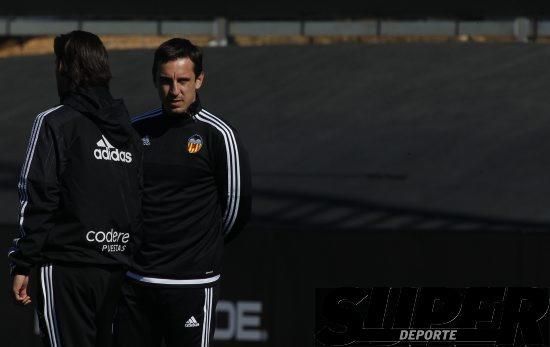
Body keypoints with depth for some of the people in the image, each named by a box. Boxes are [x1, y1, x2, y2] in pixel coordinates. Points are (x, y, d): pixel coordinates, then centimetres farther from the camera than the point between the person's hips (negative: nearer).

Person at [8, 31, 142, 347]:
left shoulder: (56, 123, -7)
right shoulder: (127, 128, 13)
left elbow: (38, 199, -11)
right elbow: (138, 202, 13)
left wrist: (23, 264, -9)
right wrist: (127, 254, 17)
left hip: (67, 267, -6)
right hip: (115, 268, 6)